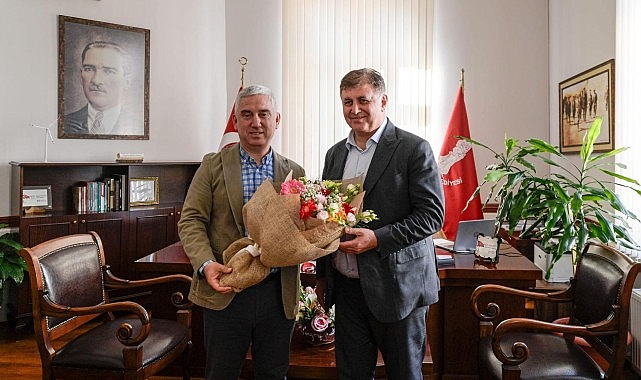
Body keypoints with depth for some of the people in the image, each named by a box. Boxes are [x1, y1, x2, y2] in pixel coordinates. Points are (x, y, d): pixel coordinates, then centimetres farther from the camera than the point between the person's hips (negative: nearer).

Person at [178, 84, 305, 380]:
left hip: (278, 294, 2)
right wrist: (206, 264, -17)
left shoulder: (294, 173, 6)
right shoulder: (213, 165, 1)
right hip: (225, 291, -1)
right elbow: (191, 220, -2)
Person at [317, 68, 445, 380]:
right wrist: (322, 274, 16)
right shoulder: (335, 154, 10)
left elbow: (432, 214, -12)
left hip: (396, 285, -5)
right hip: (346, 285, 5)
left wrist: (377, 238, -23)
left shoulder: (414, 149, -8)